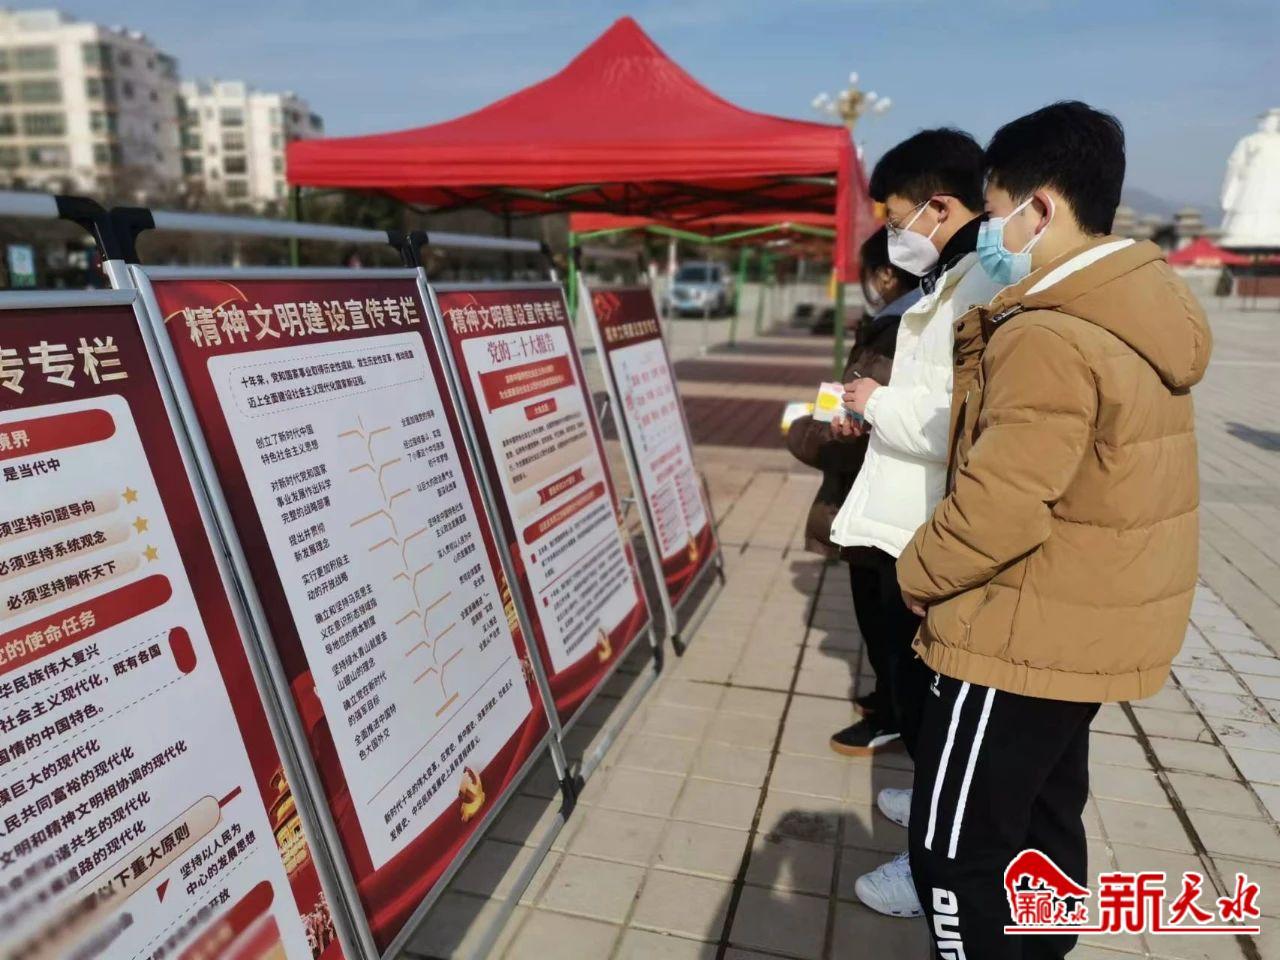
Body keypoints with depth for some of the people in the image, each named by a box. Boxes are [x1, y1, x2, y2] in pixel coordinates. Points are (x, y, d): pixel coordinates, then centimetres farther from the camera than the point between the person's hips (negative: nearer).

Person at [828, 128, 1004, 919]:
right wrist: (876, 412, 9)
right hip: (913, 526, 10)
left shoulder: (983, 287, -22)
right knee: (917, 679, 24)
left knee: (931, 691, 5)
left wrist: (882, 401, -17)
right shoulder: (951, 281, 12)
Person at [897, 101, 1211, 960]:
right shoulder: (1136, 319, 7)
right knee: (1043, 819, 24)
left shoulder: (1050, 338, -25)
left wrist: (915, 573, -11)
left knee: (956, 848, 4)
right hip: (1084, 630, 10)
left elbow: (999, 508, -28)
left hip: (1023, 638, -10)